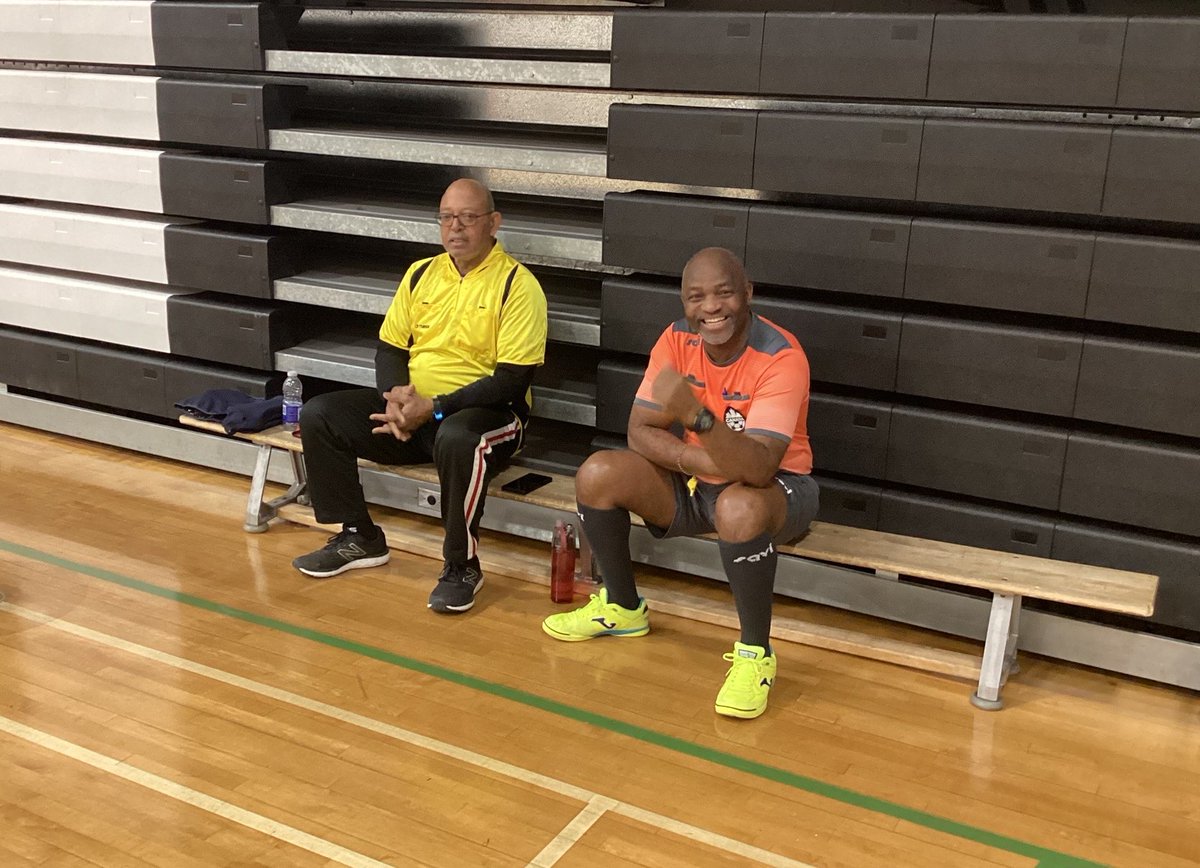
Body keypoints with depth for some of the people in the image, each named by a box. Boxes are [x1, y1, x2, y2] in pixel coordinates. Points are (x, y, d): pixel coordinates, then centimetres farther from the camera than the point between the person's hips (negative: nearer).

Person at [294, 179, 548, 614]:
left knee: (456, 439, -41)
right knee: (318, 415, -7)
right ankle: (359, 538, 6)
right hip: (411, 407, 7)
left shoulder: (517, 284, -10)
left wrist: (433, 407, -22)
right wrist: (395, 397, -10)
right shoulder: (421, 273, 10)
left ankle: (462, 566, -20)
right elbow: (389, 348, 13)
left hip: (487, 412, -6)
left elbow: (512, 381, -17)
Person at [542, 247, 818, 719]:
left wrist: (696, 415, -51)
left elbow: (757, 469, -36)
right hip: (697, 482, 6)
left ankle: (755, 652, -17)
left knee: (738, 508, -40)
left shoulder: (781, 357, -26)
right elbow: (640, 431, -9)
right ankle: (623, 608, 10)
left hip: (775, 486, -5)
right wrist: (701, 459, -25)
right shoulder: (677, 340, -9)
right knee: (597, 474, -14)